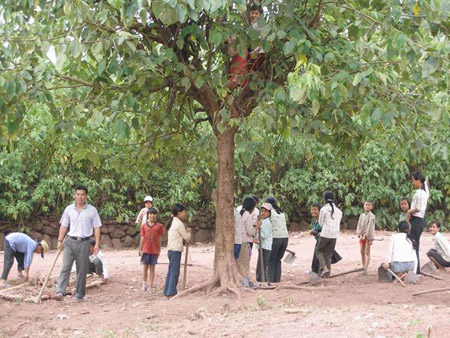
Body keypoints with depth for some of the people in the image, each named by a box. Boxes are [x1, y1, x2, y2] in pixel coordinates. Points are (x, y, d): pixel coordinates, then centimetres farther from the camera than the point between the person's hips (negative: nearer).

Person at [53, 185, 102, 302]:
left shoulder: (92, 210, 1)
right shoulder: (69, 209, 5)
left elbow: (97, 228, 1)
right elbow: (64, 226, 10)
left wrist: (97, 244, -6)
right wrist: (60, 240, 2)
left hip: (84, 243, -1)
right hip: (70, 241, 1)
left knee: (82, 270, 5)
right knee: (65, 267, -10)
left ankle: (79, 295, 13)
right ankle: (60, 292, -17)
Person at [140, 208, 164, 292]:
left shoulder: (159, 226, 0)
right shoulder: (144, 226, 4)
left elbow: (159, 239, 4)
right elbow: (142, 238, 6)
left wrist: (159, 250, 3)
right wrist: (141, 249, 4)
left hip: (154, 250, -1)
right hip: (146, 250, 1)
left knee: (152, 268, 5)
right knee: (145, 267, 5)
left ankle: (151, 286, 9)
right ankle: (144, 285, 14)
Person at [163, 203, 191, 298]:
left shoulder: (172, 222, 16)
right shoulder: (179, 223, -12)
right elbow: (187, 237, -7)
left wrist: (186, 231, 12)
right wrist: (188, 232, 11)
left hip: (171, 250, 9)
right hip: (176, 250, -9)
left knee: (171, 272, 12)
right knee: (174, 272, -7)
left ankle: (167, 292, 14)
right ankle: (171, 293, -8)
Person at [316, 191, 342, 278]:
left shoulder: (323, 209, -6)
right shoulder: (338, 210, 11)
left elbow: (321, 223, 2)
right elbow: (338, 224, 16)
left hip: (325, 234, -5)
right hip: (335, 235, 5)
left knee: (319, 251, 12)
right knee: (328, 254, 13)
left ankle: (325, 268, -8)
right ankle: (327, 273, 7)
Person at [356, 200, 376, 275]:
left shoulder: (371, 216, -8)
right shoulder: (361, 215, 11)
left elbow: (370, 227, -14)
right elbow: (359, 225, 7)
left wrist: (365, 235, -18)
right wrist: (360, 234, -6)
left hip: (368, 236, -6)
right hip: (362, 236, 6)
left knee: (367, 252, -6)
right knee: (362, 252, 8)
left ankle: (366, 269, -10)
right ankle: (363, 267, 16)